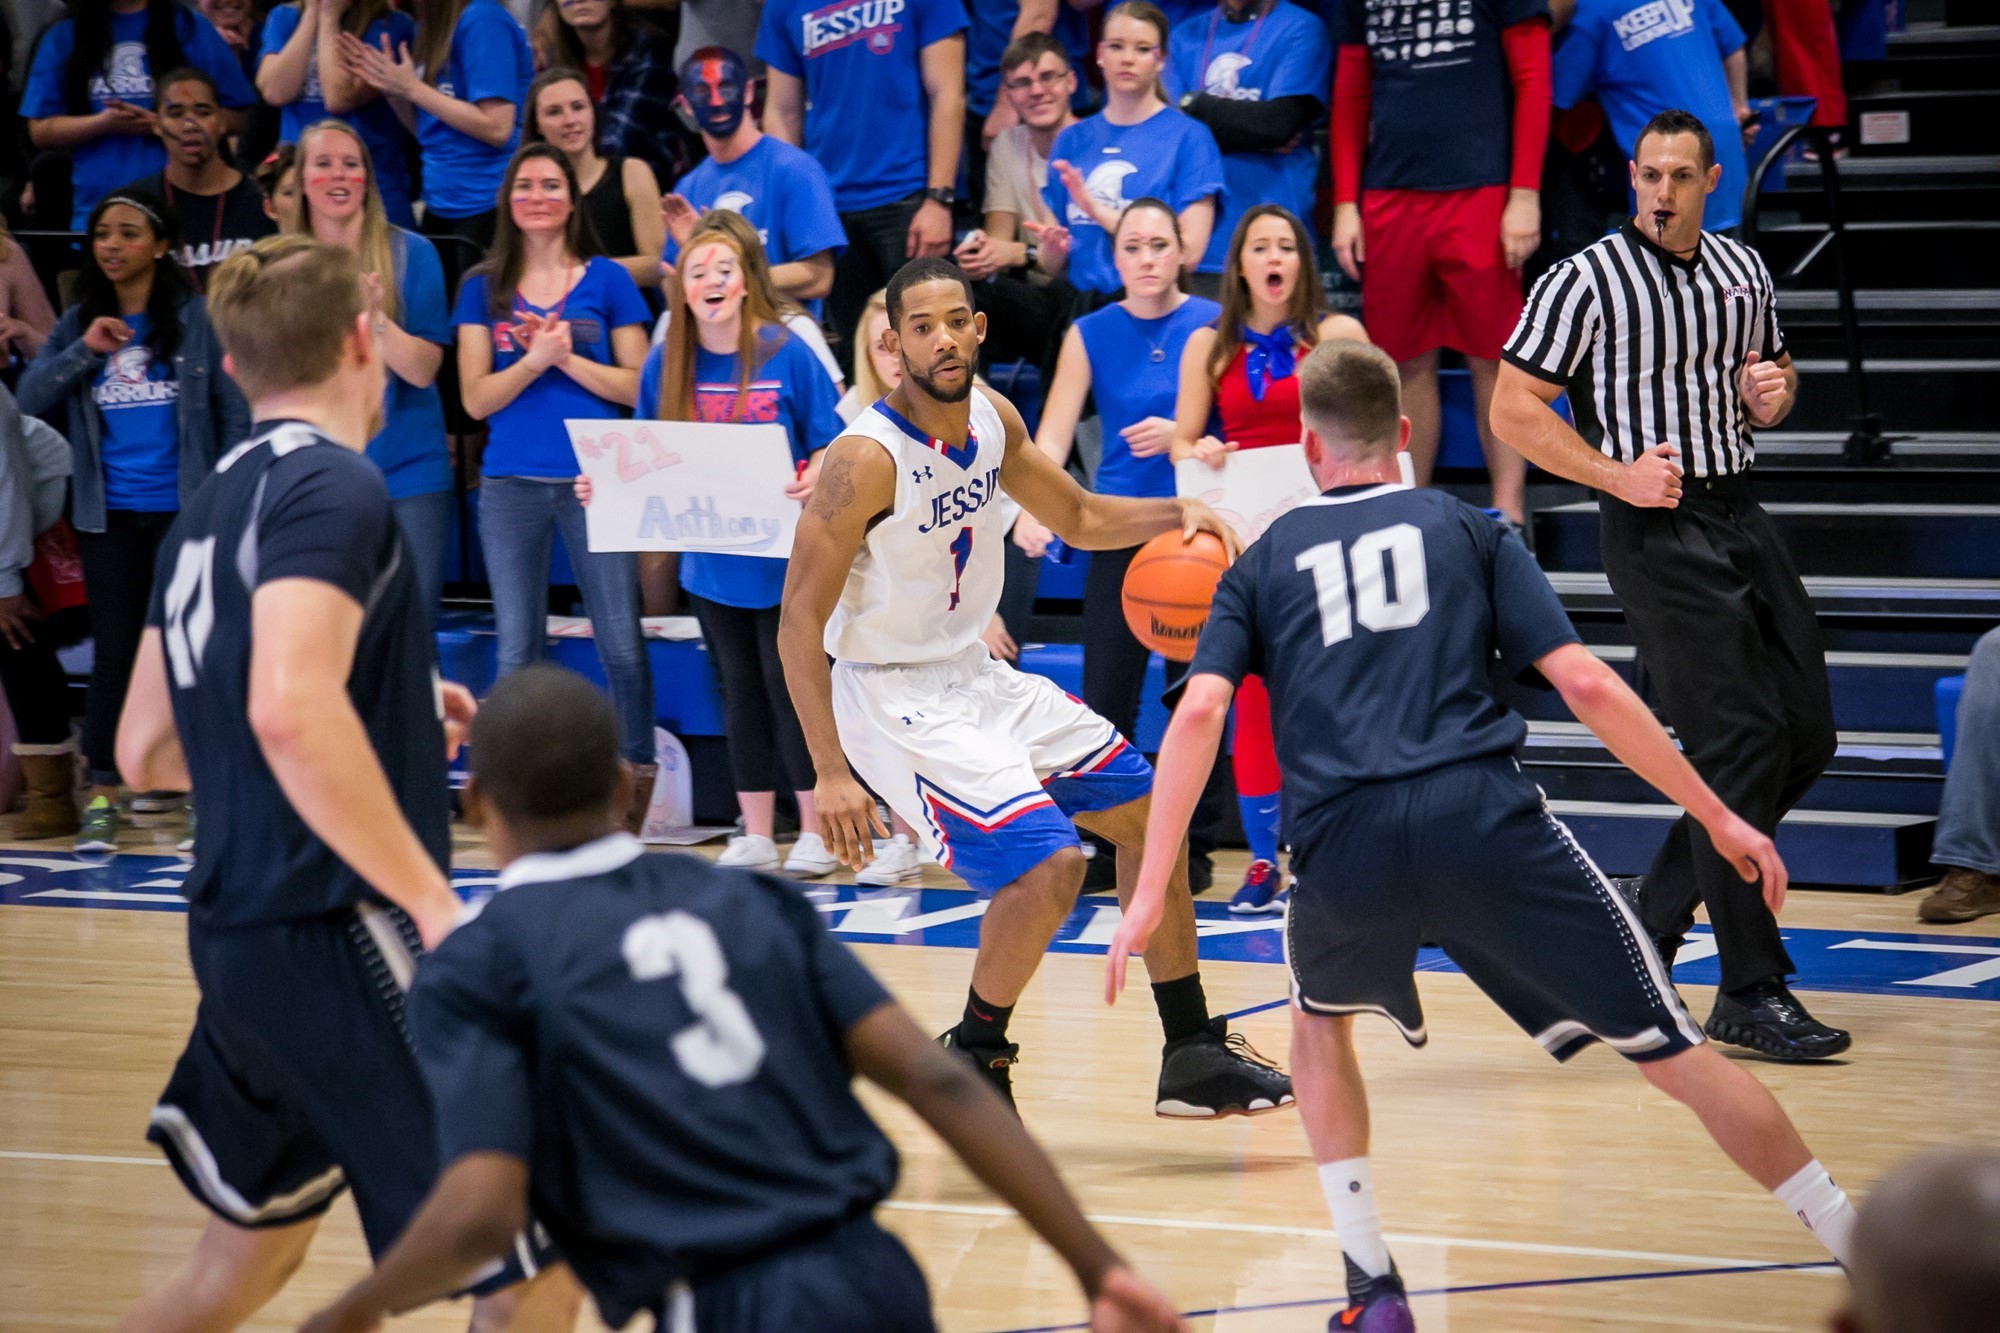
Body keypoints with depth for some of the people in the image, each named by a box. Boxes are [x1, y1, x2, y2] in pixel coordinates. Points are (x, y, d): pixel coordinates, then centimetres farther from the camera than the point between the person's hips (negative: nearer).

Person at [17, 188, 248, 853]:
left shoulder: (197, 318, -4)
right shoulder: (77, 323, 7)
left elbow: (235, 412, -3)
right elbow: (30, 397, -1)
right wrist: (83, 352, -15)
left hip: (184, 510, -3)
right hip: (109, 514, 3)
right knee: (114, 650, 4)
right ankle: (102, 797, 7)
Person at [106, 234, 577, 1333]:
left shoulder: (212, 508, 14)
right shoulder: (332, 487, -13)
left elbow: (147, 750, 22)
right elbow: (293, 710, -29)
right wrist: (436, 904, -27)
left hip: (239, 939, 10)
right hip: (336, 938, -10)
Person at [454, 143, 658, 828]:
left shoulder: (605, 281, 6)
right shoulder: (483, 289, 10)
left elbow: (637, 385, 1)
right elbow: (475, 399, 3)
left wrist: (568, 358, -11)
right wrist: (532, 360, -13)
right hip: (511, 483, 2)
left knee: (621, 644, -6)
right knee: (517, 651, 3)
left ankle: (637, 779, 5)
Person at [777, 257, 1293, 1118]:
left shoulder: (992, 421, -1)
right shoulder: (867, 460, -24)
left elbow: (1077, 519, 16)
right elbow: (799, 625, -22)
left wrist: (1175, 515, -3)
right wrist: (830, 773, -28)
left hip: (976, 674, 9)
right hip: (894, 696, -9)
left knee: (1148, 812, 12)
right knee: (1047, 863, -22)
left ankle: (1193, 1057, 22)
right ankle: (968, 1069, -1)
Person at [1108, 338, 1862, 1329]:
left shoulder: (1264, 562, 22)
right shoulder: (1464, 530, 19)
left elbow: (1200, 711, 6)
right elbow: (1584, 686, 8)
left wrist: (1151, 892, 5)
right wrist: (1716, 817, 12)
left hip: (1343, 848, 1)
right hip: (1482, 821, -1)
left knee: (1320, 1021, 33)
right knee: (1673, 1054, 4)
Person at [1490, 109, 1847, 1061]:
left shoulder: (1742, 269, 12)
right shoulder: (1586, 282, -7)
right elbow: (1512, 410, -7)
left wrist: (1773, 393, 2)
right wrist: (1618, 474, -15)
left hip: (1738, 513, 7)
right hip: (1656, 526, -7)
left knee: (1806, 734, 6)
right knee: (1739, 744, -13)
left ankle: (1649, 931, 19)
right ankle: (1751, 992, -8)